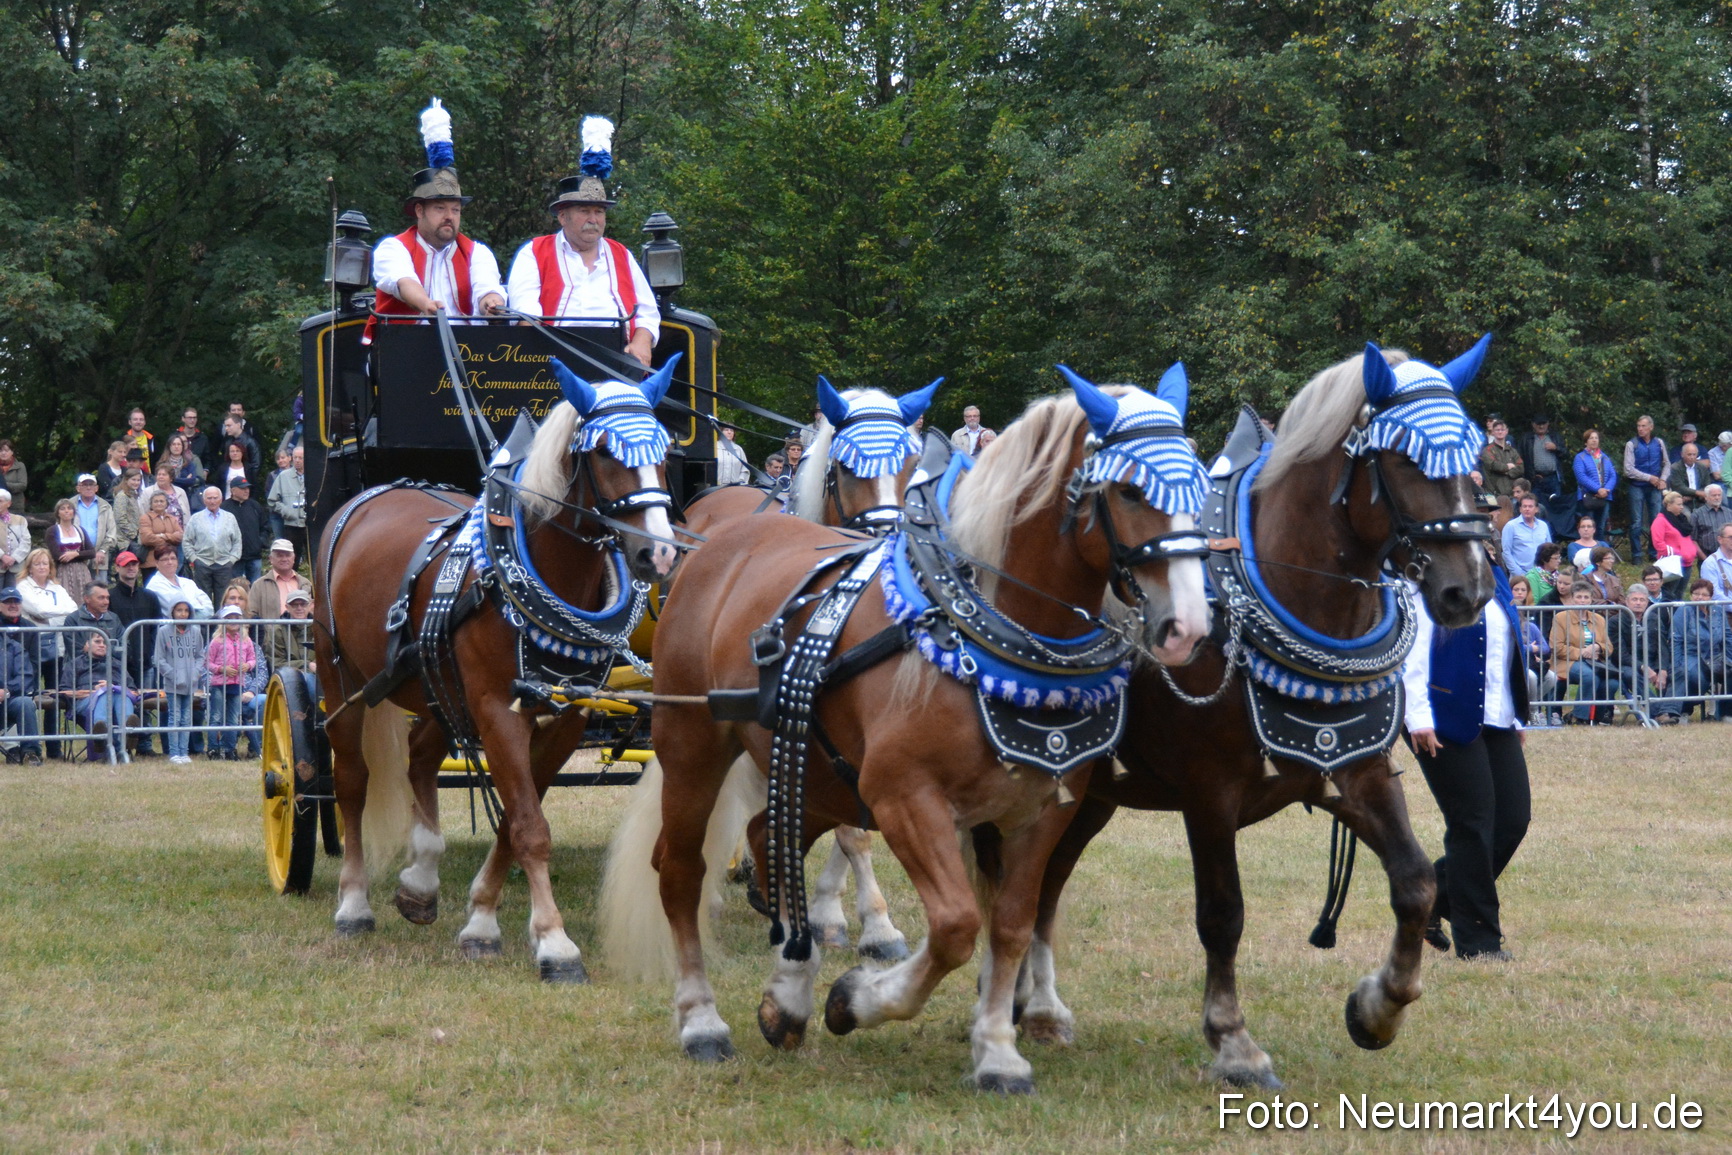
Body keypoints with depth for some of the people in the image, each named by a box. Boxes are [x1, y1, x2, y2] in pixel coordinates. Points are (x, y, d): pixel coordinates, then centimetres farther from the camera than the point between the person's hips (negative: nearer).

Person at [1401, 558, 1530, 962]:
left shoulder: (1494, 577, 14)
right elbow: (1413, 652, -14)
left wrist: (1515, 716, 21)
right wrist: (1418, 718, -20)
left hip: (1496, 719, 8)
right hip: (1449, 722, -8)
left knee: (1514, 819, 4)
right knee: (1472, 824, -4)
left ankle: (1433, 901, 21)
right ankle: (1477, 940, 7)